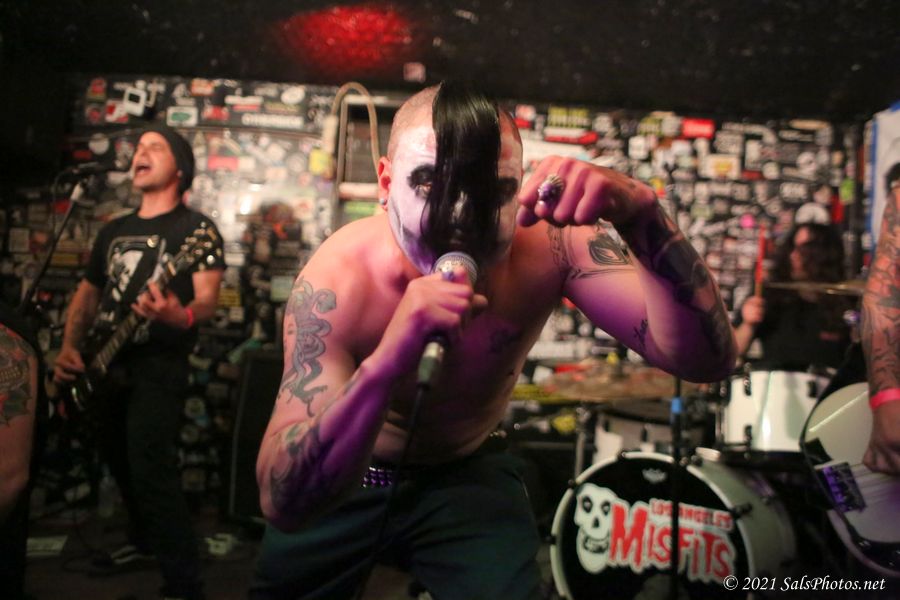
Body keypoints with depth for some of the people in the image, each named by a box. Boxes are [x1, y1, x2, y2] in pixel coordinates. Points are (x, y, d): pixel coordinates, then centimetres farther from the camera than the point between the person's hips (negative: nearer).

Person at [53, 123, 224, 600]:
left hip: (157, 366, -7)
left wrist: (179, 317, -37)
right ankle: (145, 538, 41)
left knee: (150, 470, -16)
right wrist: (70, 347, 3)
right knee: (120, 463, 18)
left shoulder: (194, 227, -4)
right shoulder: (113, 231, 17)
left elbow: (207, 299, -14)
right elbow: (86, 294, 19)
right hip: (105, 366, 8)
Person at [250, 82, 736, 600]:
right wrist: (385, 365, -55)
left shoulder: (548, 246, -26)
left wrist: (642, 216, -49)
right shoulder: (337, 283, -32)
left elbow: (707, 360, -33)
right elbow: (283, 504, -38)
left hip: (469, 473, 1)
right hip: (342, 481, 0)